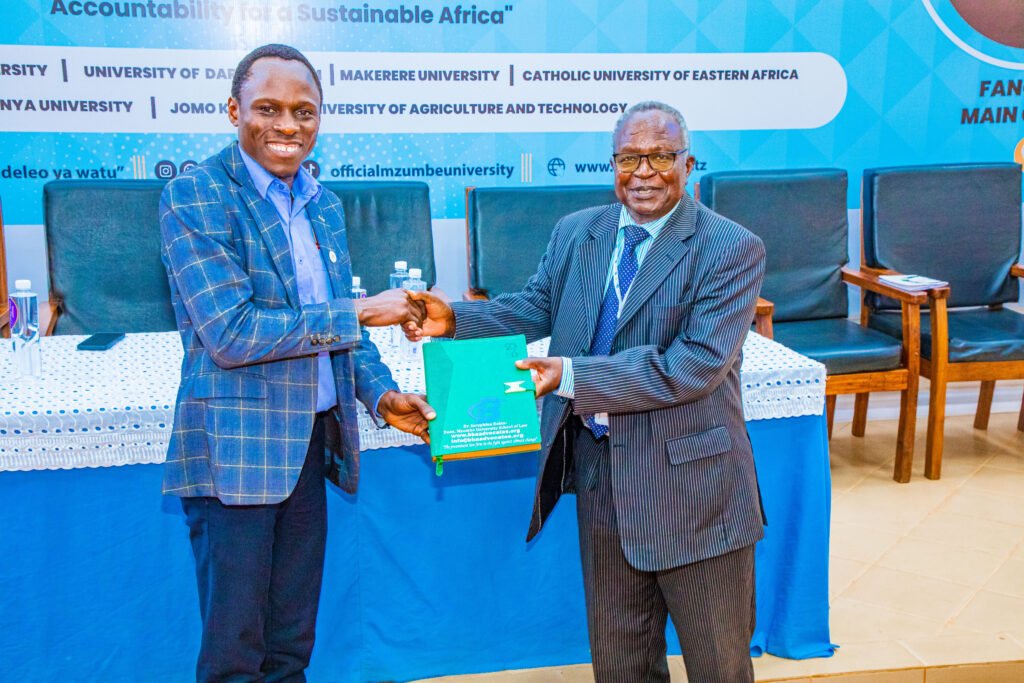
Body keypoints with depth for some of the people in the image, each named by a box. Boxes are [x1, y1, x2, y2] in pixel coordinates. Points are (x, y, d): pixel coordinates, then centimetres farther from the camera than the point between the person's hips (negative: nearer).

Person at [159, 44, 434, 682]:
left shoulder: (323, 203, 11)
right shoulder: (195, 194, -11)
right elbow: (229, 332, -20)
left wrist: (381, 391, 2)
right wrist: (358, 312, -18)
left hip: (312, 443, 7)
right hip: (236, 450, -6)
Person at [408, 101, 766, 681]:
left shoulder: (732, 249, -14)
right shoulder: (575, 233, 5)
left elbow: (698, 363, -23)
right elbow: (534, 308, 10)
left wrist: (574, 375, -28)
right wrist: (454, 318, -9)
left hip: (692, 485, -4)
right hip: (600, 475, 5)